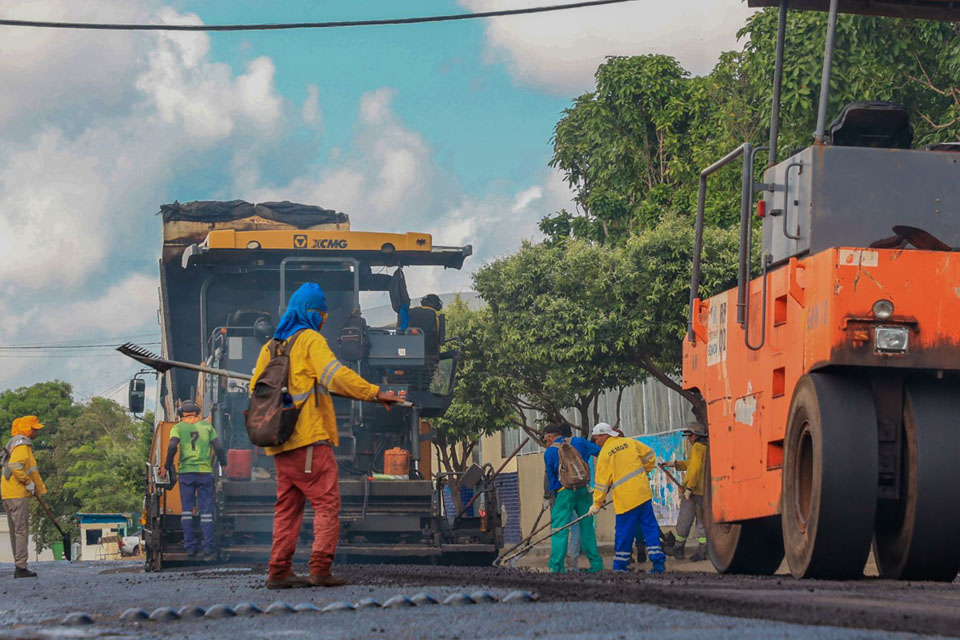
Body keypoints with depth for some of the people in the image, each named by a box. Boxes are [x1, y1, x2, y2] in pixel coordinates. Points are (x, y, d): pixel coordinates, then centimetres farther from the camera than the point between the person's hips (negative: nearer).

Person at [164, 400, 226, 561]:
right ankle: (209, 551, -6)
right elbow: (218, 447, 4)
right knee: (206, 512, 1)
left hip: (185, 473, -1)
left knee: (187, 510, 9)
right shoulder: (206, 426, 10)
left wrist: (168, 466, 1)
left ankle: (190, 546, 4)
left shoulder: (178, 427, 5)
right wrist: (223, 464, 18)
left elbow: (172, 446, -11)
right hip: (205, 472, 1)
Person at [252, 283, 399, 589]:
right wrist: (375, 393, -18)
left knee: (287, 506, 11)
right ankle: (320, 568, -14)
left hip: (280, 443, 7)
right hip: (310, 438, -7)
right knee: (326, 503, -5)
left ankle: (279, 570, 8)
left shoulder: (270, 346, 17)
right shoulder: (310, 340, -4)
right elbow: (335, 374, -17)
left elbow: (256, 389, 21)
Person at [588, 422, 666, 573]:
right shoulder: (629, 442, 8)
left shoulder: (604, 454, -6)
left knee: (624, 533, 3)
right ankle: (658, 563, 3)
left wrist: (597, 504, 4)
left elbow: (601, 481, -4)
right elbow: (649, 455, 16)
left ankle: (620, 566, 9)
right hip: (643, 493, 5)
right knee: (650, 527, 6)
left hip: (625, 500, -5)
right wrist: (644, 472, 31)